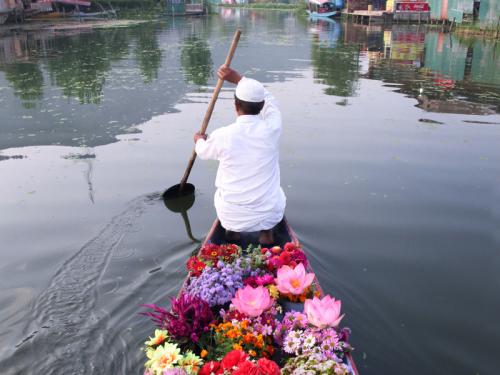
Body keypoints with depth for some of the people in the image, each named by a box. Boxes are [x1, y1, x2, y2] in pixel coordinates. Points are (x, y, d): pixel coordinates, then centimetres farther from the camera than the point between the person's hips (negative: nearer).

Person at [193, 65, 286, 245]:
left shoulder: (222, 135, -15)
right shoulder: (272, 129, -13)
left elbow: (203, 152, 11)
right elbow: (268, 98, 9)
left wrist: (199, 139, 33)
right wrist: (238, 78, 14)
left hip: (231, 216, 0)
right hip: (269, 215, 0)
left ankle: (232, 231, 26)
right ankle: (266, 233, 22)